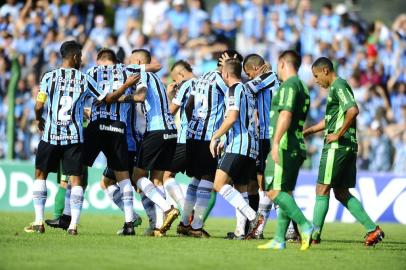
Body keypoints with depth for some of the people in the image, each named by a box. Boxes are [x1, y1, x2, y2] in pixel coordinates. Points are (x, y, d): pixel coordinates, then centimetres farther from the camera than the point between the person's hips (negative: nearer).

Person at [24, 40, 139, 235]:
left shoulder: (49, 77, -2)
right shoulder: (84, 79, 0)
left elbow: (38, 106, -4)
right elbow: (108, 99, 7)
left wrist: (39, 120, 18)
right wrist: (127, 85, 19)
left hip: (50, 135, 0)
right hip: (74, 137, 0)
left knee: (40, 175, 13)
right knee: (76, 179, 4)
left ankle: (39, 221, 7)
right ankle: (73, 224, -4)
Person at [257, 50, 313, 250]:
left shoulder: (289, 85, -9)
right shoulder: (301, 87, 21)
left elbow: (286, 114, -21)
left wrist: (276, 142, -25)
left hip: (284, 146, -10)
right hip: (297, 147, 10)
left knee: (275, 191, -13)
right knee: (284, 193, 8)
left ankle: (306, 227, -20)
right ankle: (279, 240, 6)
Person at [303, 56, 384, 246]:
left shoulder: (338, 86, -10)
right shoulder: (337, 87, 21)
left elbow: (353, 110, -26)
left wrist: (338, 135, -19)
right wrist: (307, 131, 30)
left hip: (337, 146, -10)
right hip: (348, 147, 10)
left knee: (322, 189, -5)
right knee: (341, 193, 11)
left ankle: (314, 234, -3)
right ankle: (373, 230, 6)